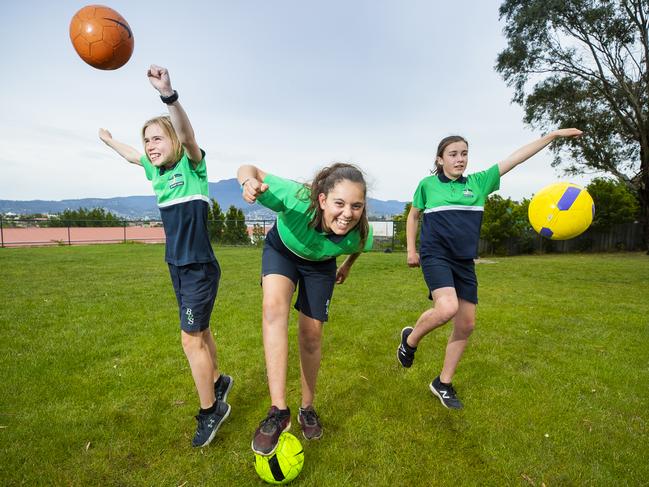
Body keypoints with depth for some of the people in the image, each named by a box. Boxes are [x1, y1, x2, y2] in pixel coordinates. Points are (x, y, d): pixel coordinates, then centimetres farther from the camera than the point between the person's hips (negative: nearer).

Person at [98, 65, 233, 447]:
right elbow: (132, 156, 31)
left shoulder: (192, 165, -10)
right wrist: (109, 140, 48)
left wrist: (169, 95, -47)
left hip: (200, 269, -8)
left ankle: (211, 410, 18)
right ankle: (218, 380, 42)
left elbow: (187, 133, -31)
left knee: (191, 340, -1)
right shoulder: (157, 171, 10)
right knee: (199, 332, 20)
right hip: (177, 267, 8)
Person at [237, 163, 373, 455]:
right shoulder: (296, 198, -41)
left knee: (311, 336, 0)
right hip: (281, 250, -1)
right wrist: (249, 181, -53)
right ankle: (278, 411, -23)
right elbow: (249, 169, -29)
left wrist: (347, 265, 12)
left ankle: (307, 408, 25)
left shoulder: (360, 233, -32)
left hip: (320, 264, 1)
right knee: (273, 307, -30)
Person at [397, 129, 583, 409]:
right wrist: (411, 250, 7)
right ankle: (410, 338, 4)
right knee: (447, 308, -29)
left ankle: (443, 383, 23)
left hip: (465, 262, 5)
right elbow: (413, 216, 13)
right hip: (435, 256, -4)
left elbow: (516, 158, 9)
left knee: (466, 325, 5)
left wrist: (553, 135, 7)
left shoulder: (478, 182, 9)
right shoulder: (428, 184, 3)